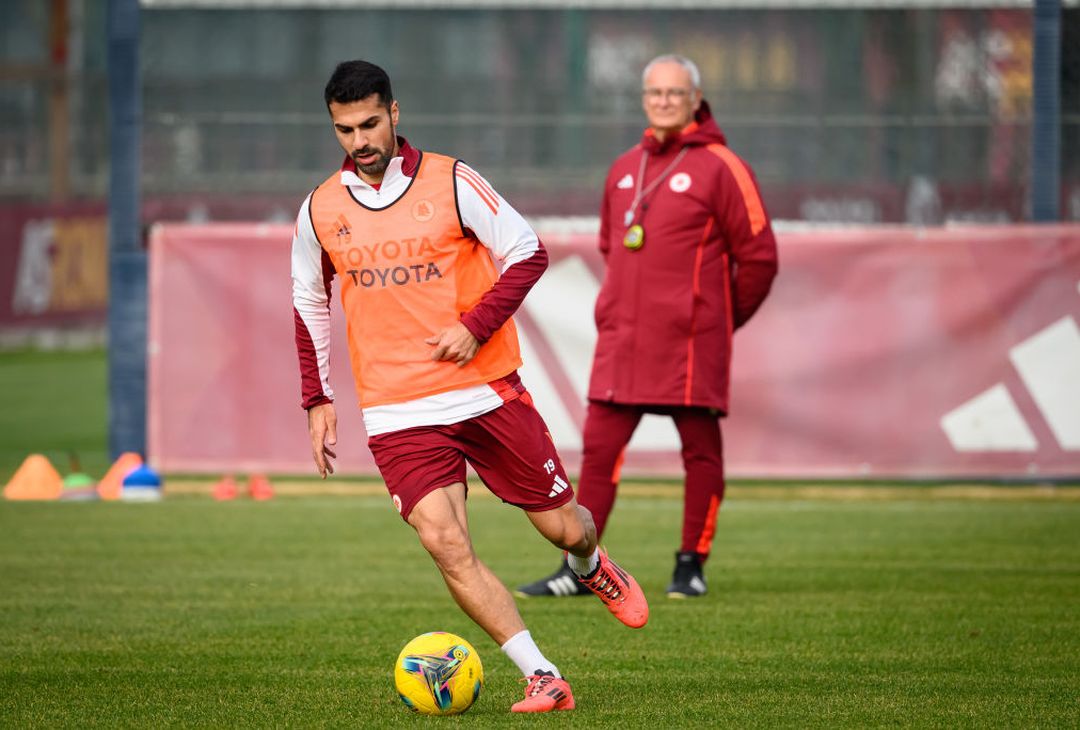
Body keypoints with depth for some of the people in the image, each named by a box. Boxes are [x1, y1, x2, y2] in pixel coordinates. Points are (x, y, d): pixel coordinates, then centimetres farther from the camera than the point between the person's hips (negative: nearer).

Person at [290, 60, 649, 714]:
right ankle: (543, 679, -13)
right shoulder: (320, 211, 4)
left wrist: (475, 326, -13)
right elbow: (309, 305, 17)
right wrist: (318, 399, 12)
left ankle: (592, 567, 44)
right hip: (399, 413, 1)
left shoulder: (450, 182, -5)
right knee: (446, 544, -17)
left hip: (487, 390, -1)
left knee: (563, 526, 5)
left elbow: (528, 253, -2)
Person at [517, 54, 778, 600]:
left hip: (689, 344, -5)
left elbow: (758, 257, -4)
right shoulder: (624, 170, 14)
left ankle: (691, 565, 9)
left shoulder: (719, 167, -4)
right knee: (599, 448, 1)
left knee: (700, 448, 1)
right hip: (622, 340, 5)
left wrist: (721, 319, 4)